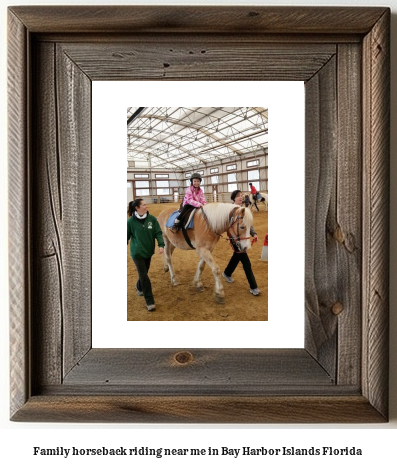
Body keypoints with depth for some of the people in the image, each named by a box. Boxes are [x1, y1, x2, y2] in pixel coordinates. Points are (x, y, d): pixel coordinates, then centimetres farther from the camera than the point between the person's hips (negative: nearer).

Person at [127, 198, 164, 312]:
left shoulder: (152, 219, -7)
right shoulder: (131, 221, -13)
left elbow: (158, 233, -6)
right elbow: (127, 236, -3)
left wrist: (161, 245, -21)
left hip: (149, 251, 4)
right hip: (137, 252, -4)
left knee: (143, 273, 21)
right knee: (144, 276, -6)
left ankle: (139, 288, 52)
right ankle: (149, 301, 0)